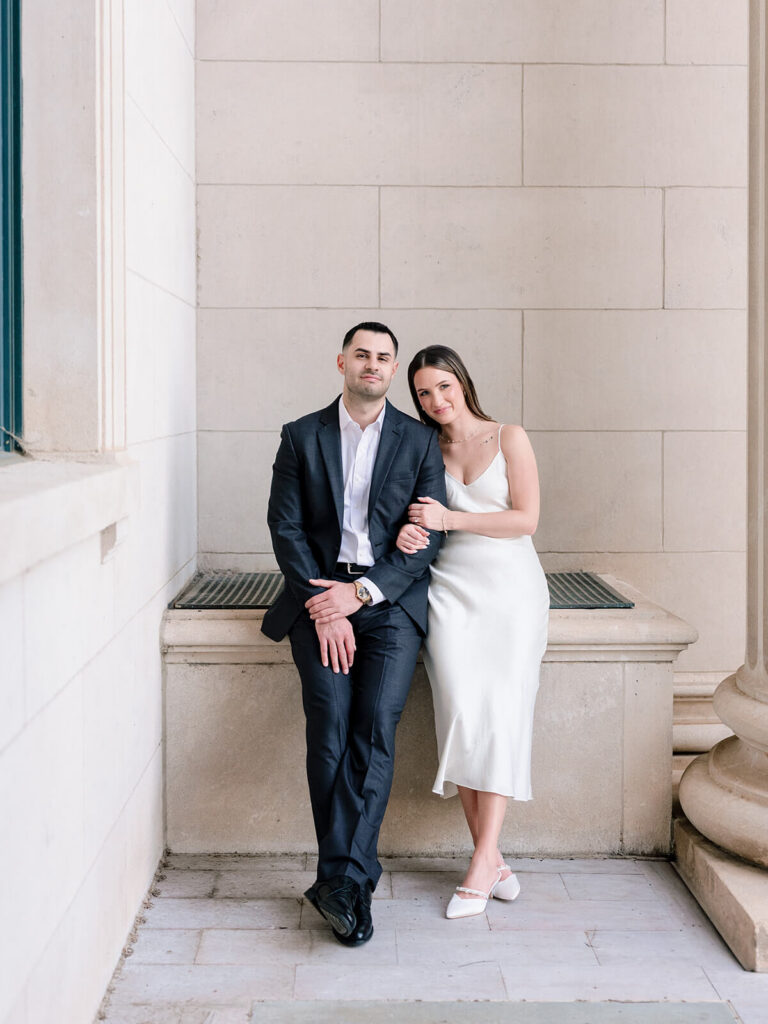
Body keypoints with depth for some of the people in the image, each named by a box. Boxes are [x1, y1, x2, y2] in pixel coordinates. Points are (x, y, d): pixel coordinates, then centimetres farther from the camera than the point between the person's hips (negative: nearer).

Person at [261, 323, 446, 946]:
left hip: (391, 597, 0)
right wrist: (325, 607, -9)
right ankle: (354, 883, -7)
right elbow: (286, 528, 4)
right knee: (330, 726, -16)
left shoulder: (420, 442, 9)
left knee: (375, 729, -18)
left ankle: (340, 879, -14)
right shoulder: (302, 437, 10)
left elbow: (429, 538, 2)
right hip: (320, 595, 0)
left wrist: (361, 592, -11)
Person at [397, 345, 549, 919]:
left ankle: (482, 865, -5)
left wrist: (448, 519, -12)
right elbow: (419, 518, 14)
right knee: (461, 715, -9)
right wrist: (408, 532, -10)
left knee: (499, 714, -9)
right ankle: (494, 862, 0)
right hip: (451, 588, 2)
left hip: (512, 588, -1)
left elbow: (526, 518, -4)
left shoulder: (509, 438, 4)